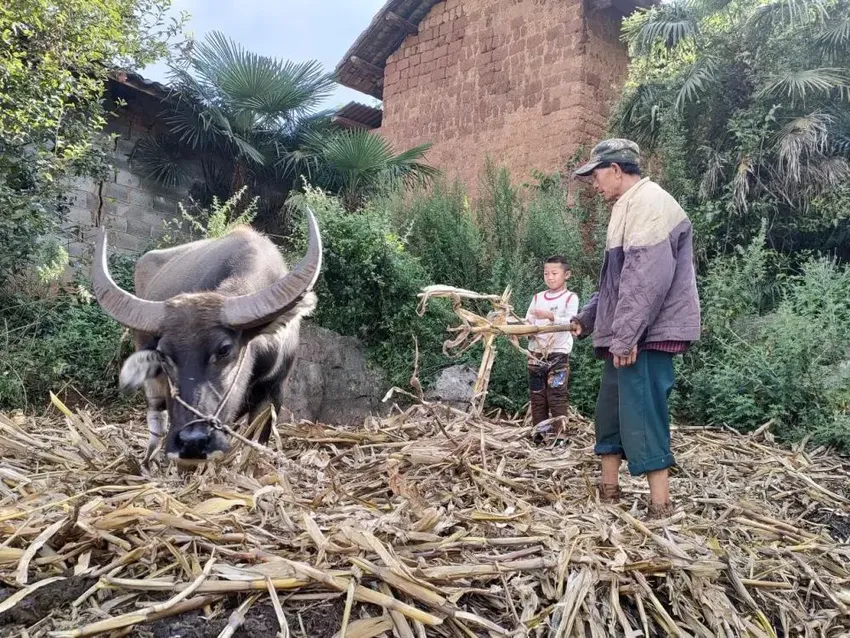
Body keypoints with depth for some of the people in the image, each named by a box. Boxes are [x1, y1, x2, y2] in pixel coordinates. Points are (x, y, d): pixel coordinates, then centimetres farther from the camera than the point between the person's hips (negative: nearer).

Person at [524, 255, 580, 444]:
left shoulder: (570, 298, -1)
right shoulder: (538, 298, 12)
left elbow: (569, 322, -15)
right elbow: (527, 323, 6)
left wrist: (550, 316, -30)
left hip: (558, 354, -4)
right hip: (536, 353, 5)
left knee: (557, 397, -4)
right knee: (537, 397, 9)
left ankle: (559, 436, 2)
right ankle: (538, 434, 18)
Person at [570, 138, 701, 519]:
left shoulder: (650, 202, -13)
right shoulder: (628, 208, 21)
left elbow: (648, 276, -23)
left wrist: (624, 335, -24)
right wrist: (587, 318, 24)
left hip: (646, 336, -11)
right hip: (626, 335, 11)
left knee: (642, 416, -9)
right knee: (610, 411, 16)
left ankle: (660, 507, -2)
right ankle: (608, 491, 28)